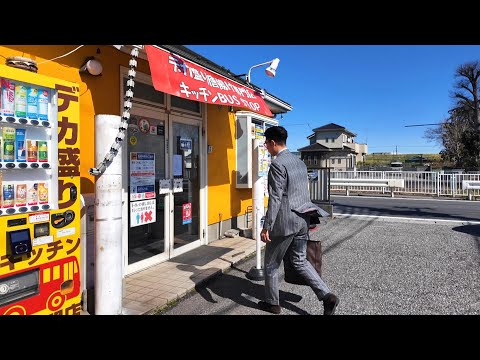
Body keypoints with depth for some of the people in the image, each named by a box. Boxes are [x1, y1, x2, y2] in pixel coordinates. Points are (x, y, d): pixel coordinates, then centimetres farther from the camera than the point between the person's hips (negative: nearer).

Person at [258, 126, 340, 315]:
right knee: (300, 261, 19)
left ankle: (272, 302, 26)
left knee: (271, 264, 11)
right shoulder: (299, 161, 11)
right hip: (302, 220, 9)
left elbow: (275, 198, -21)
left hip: (284, 222, -8)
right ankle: (327, 296, 12)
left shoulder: (277, 164, -16)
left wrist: (266, 227, -18)